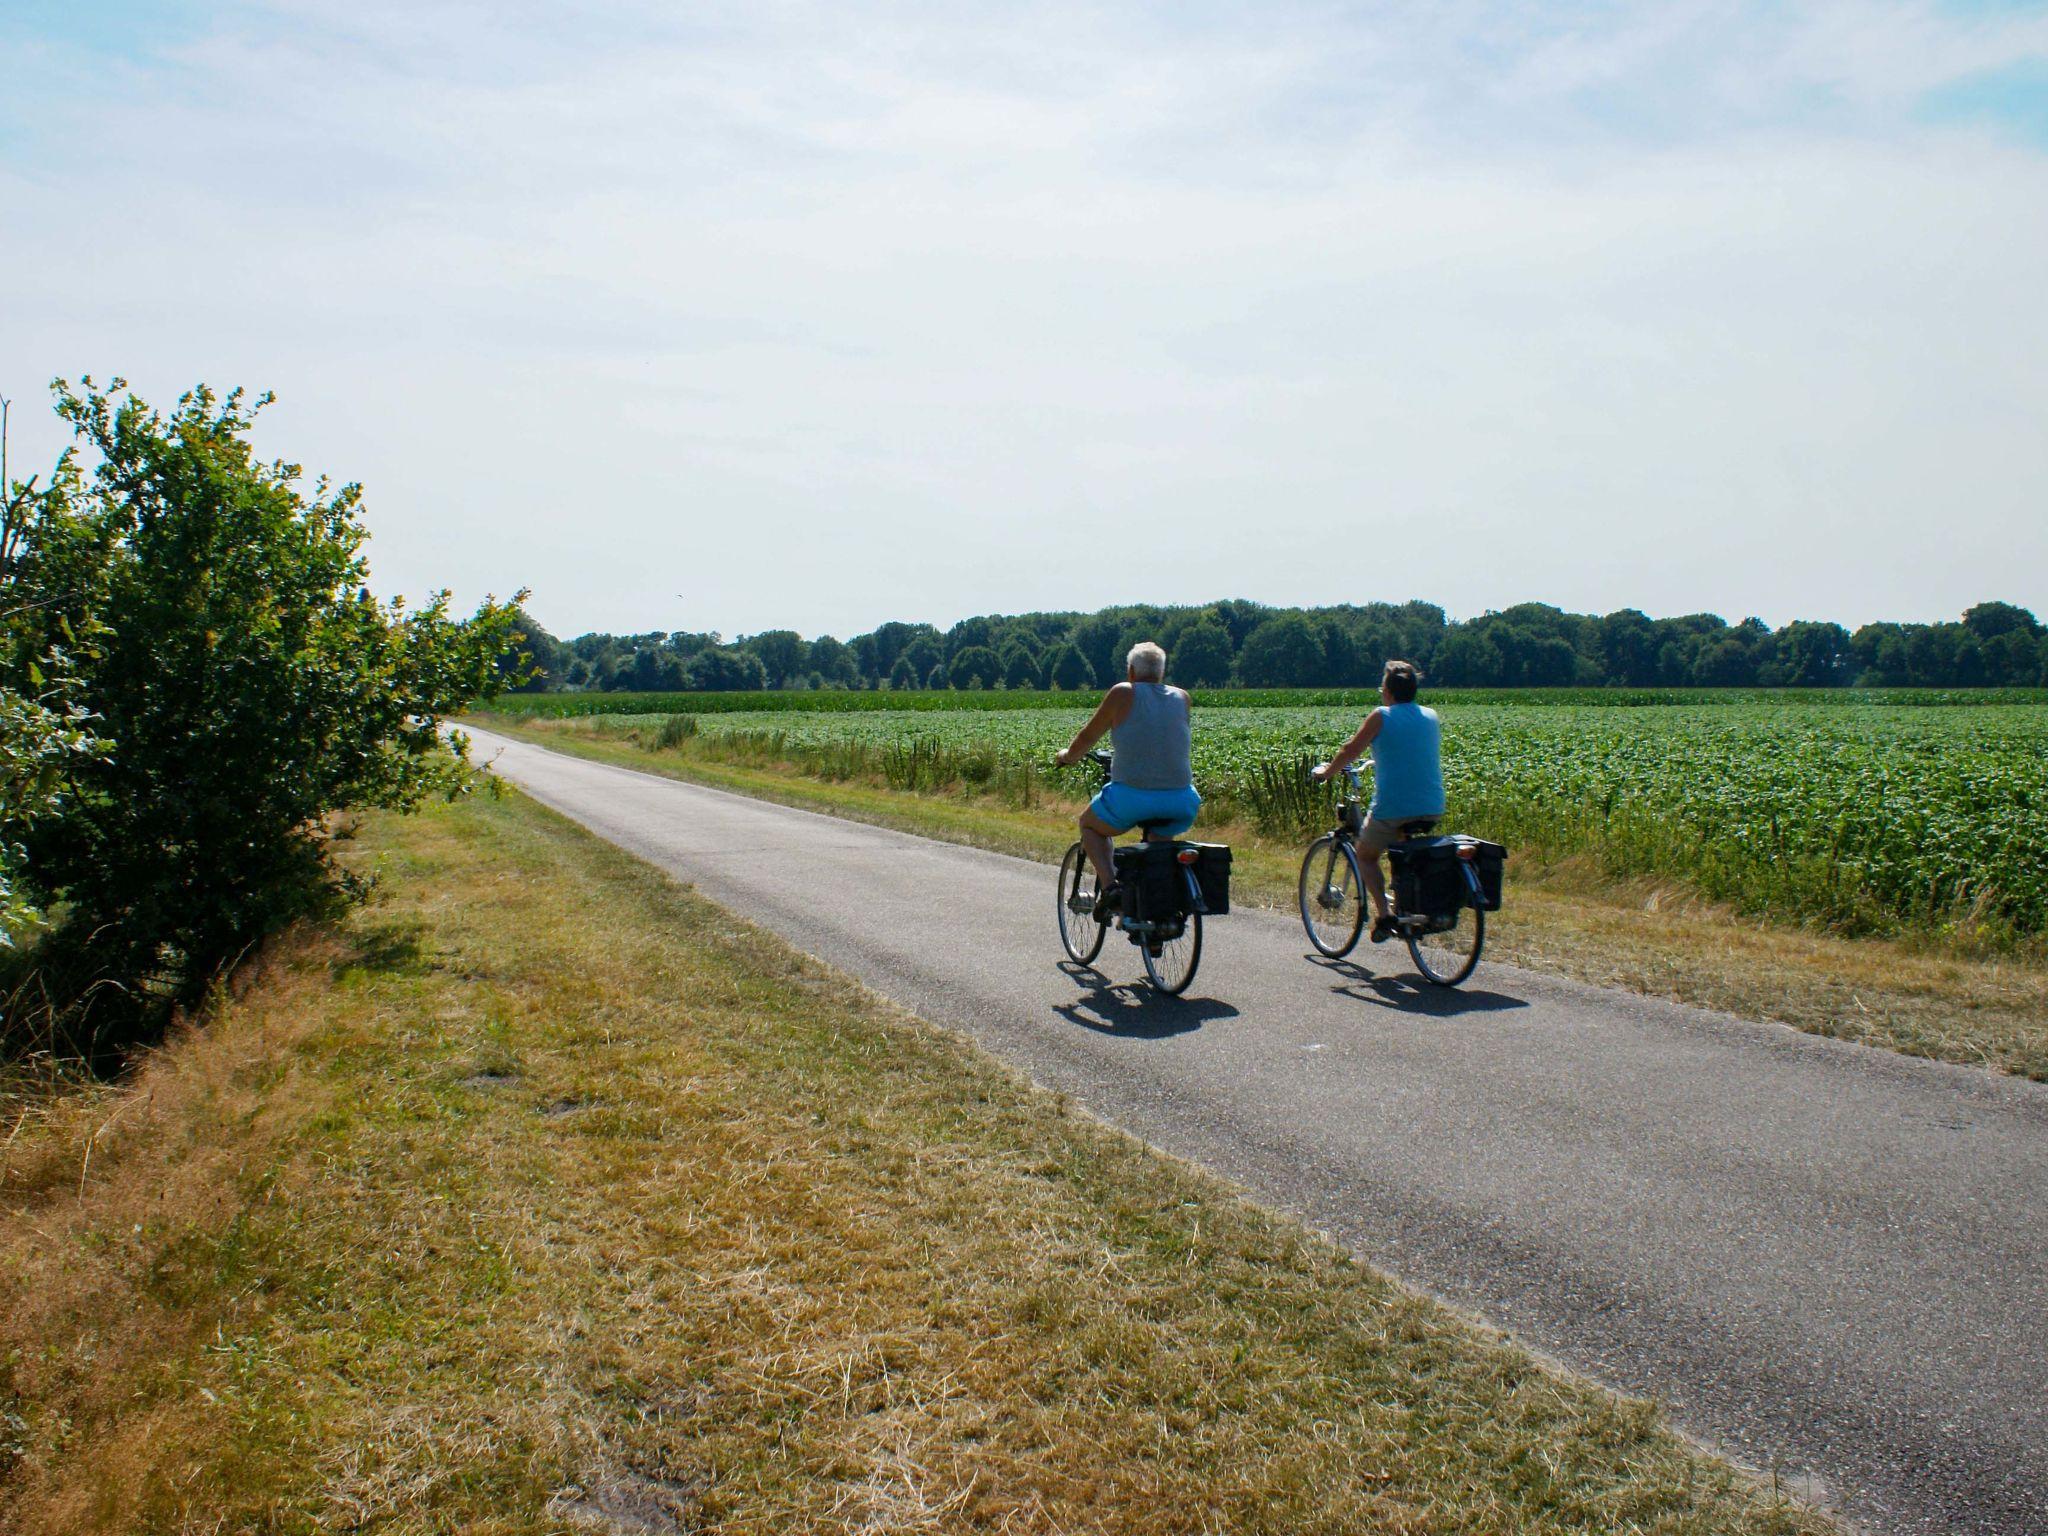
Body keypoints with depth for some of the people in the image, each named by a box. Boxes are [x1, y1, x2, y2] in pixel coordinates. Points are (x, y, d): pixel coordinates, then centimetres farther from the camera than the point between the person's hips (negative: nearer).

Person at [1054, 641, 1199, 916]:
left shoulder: (1123, 694, -1)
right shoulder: (1182, 698, 10)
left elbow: (1088, 737, 8)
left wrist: (1067, 756, 28)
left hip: (1132, 796, -4)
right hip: (1181, 804, 4)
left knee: (1089, 824, 25)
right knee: (1161, 835, 38)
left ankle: (1109, 886, 4)